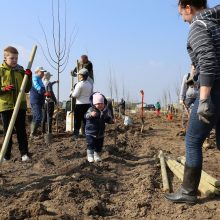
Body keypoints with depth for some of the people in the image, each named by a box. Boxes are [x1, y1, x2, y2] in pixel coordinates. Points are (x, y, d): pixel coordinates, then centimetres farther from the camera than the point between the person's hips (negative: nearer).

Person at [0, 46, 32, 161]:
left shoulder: (21, 70, 7)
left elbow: (27, 89, 10)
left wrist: (29, 77, -5)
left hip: (20, 105, 2)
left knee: (21, 130, 4)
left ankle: (24, 153, 9)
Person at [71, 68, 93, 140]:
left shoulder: (79, 84, -13)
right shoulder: (90, 84, 9)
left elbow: (75, 95, -13)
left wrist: (72, 94, 7)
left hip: (80, 104, -6)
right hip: (88, 104, 6)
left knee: (77, 121, 2)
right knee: (86, 120, 11)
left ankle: (76, 135, 4)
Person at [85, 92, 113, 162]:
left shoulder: (106, 111, -1)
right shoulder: (91, 109, -13)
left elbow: (109, 120, 9)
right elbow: (86, 116, -28)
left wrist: (110, 120, -15)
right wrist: (91, 114, -48)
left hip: (100, 133, 4)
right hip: (90, 132, -4)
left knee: (99, 145, 12)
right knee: (90, 144, -8)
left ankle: (97, 155, 32)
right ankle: (90, 155, 9)